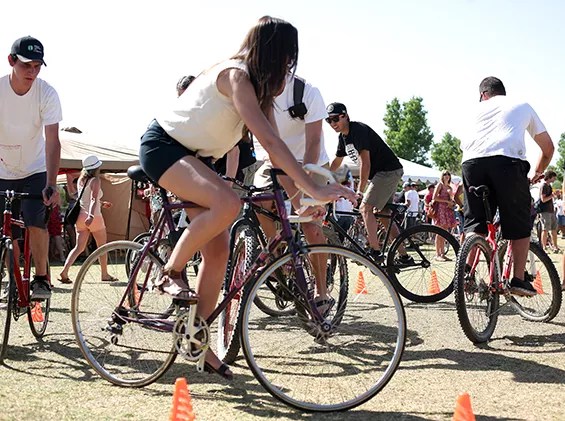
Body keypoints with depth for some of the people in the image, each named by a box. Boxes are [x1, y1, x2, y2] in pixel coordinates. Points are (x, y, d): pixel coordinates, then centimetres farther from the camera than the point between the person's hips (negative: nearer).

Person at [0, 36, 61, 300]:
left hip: (35, 171, -1)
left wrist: (51, 184, -35)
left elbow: (52, 141, -25)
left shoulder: (47, 94, -19)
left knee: (36, 222, -17)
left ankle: (41, 278, -3)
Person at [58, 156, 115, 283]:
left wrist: (102, 203, 31)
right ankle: (105, 274, 21)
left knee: (79, 247, 5)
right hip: (94, 217, -6)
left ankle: (64, 271, -13)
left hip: (81, 216, 6)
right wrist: (91, 215, -33)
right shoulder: (95, 180, -9)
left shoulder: (80, 180, 12)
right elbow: (94, 199, -23)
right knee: (102, 247, 11)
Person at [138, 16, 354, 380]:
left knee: (219, 249, -1)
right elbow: (268, 140, -35)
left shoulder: (258, 84, 5)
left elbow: (272, 145, 1)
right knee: (227, 204, -34)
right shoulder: (235, 75, -24)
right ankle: (171, 273, -14)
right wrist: (313, 188, -40)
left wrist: (300, 192, -8)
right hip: (162, 146, -9)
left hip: (193, 156, 9)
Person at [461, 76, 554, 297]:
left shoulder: (479, 108, 32)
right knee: (519, 224, 10)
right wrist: (537, 174, 48)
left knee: (474, 221, 12)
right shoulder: (523, 106, 30)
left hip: (472, 161, 2)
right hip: (507, 159, -2)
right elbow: (548, 148, 34)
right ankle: (518, 279, 6)